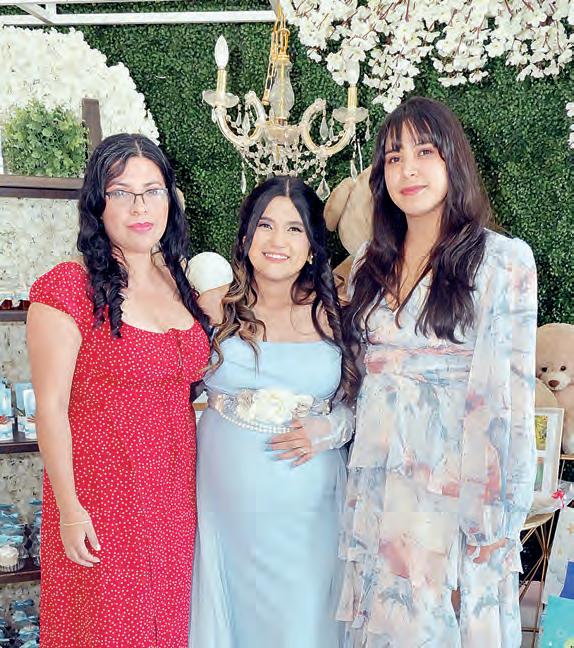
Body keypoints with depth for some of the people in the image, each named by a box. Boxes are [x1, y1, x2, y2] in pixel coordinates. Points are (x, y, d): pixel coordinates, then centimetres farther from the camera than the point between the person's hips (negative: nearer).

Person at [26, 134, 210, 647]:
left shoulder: (181, 283, 7)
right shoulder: (68, 287, -13)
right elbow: (51, 407, -12)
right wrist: (69, 509, -12)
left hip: (175, 496, 6)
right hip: (102, 501, -5)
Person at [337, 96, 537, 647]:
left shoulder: (503, 261, -8)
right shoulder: (370, 262, 8)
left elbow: (510, 396, -10)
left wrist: (496, 518, -11)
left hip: (452, 491, -4)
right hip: (371, 487, 5)